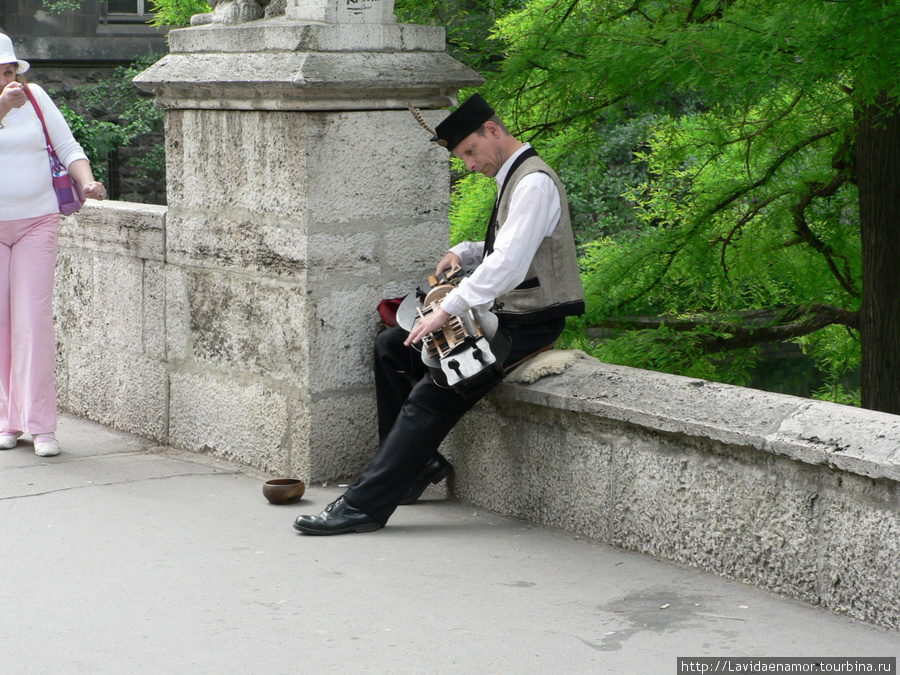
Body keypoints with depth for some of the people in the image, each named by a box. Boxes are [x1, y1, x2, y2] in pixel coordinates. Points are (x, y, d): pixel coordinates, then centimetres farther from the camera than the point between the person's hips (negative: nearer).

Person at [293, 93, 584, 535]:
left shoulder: (534, 183, -17)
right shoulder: (512, 178, 16)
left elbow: (507, 266, -27)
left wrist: (447, 309, -26)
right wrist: (465, 252, 9)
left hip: (527, 324, -11)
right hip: (502, 315, 11)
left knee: (434, 394, -22)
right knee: (391, 345, 10)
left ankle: (364, 506, -23)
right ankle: (418, 462, 12)